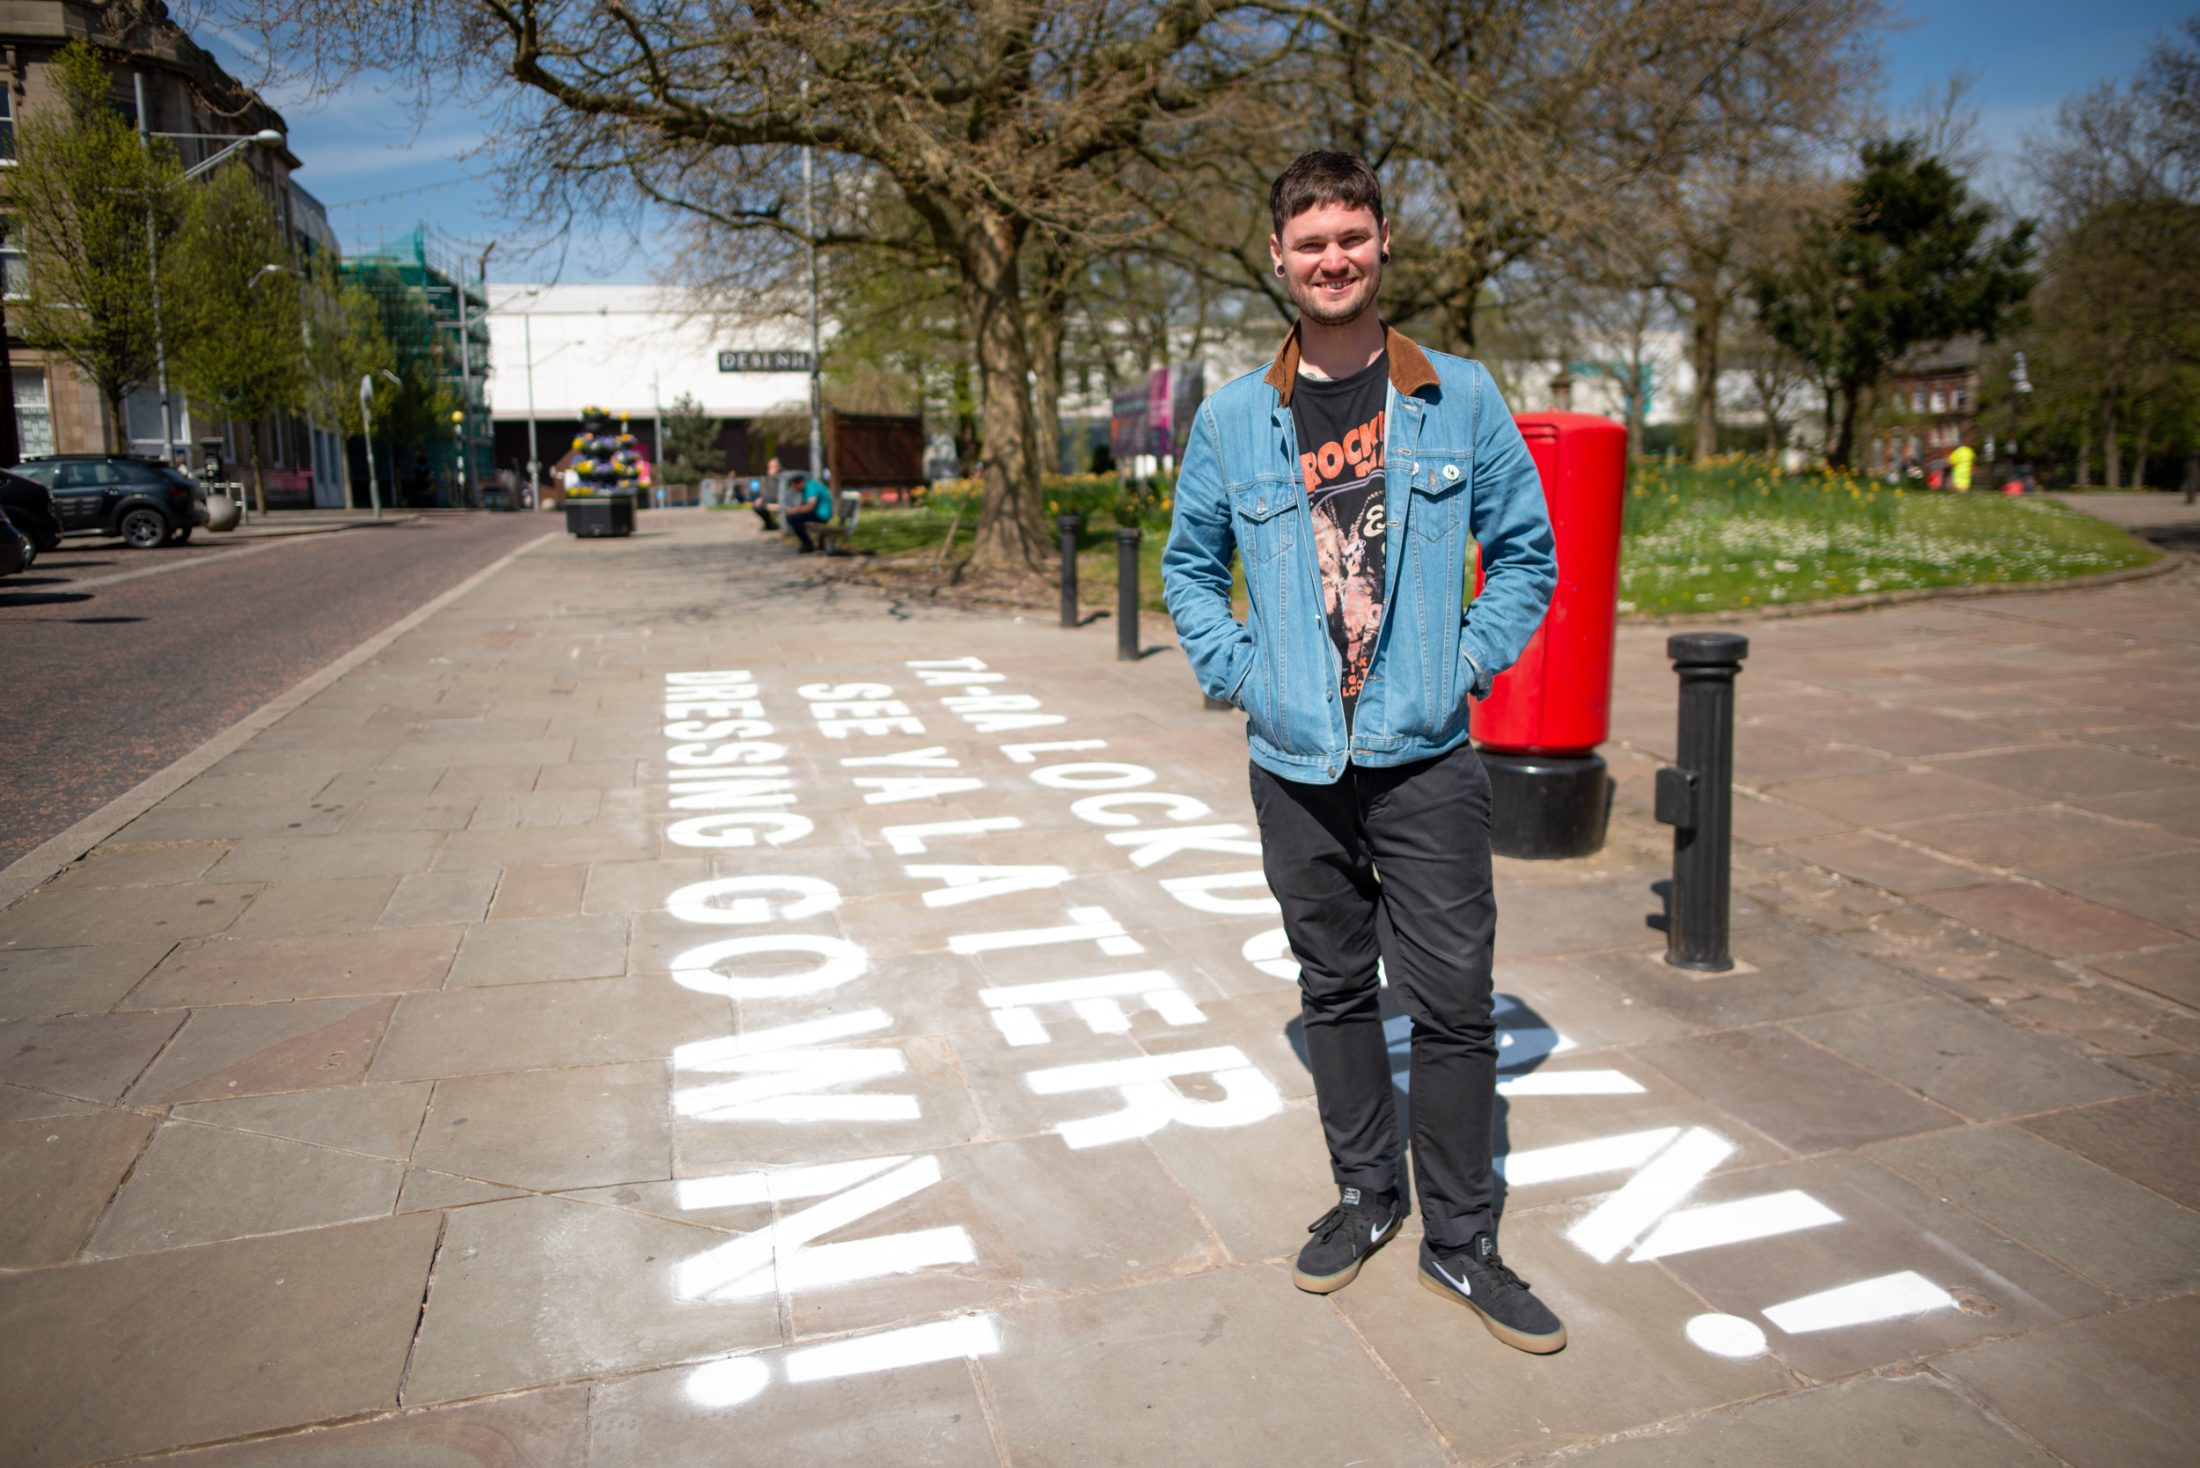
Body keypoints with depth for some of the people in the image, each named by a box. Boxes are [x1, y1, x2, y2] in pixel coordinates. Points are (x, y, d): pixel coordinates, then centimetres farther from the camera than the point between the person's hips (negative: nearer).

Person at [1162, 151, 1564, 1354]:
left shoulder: (1461, 398, 1)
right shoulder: (1232, 418, 3)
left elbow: (1526, 550, 8)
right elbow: (1189, 562, 14)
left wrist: (1469, 663, -2)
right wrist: (1232, 669, 1)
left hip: (1427, 761, -1)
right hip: (1296, 764, 2)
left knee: (1453, 1003, 3)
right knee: (1335, 991, 14)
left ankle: (1459, 1241, 20)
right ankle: (1365, 1193, 34)